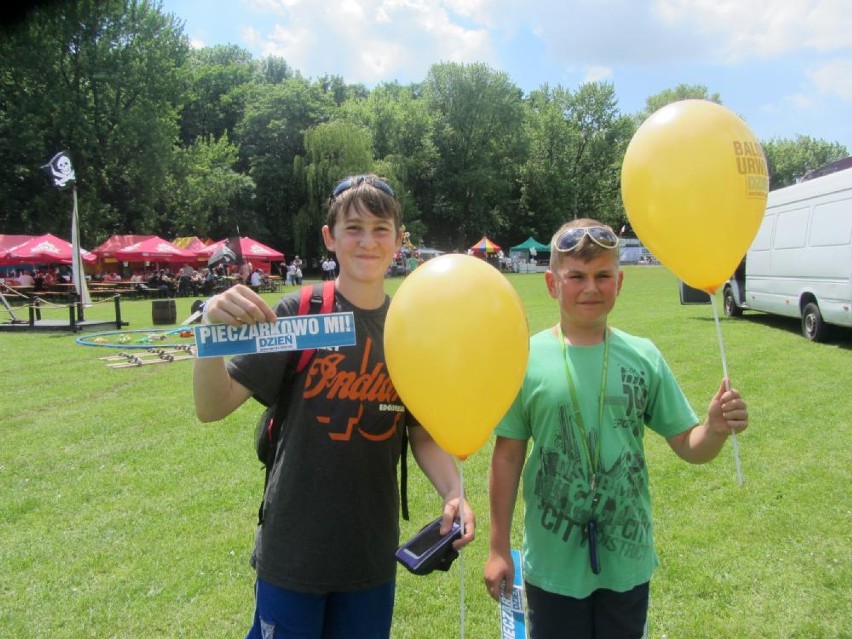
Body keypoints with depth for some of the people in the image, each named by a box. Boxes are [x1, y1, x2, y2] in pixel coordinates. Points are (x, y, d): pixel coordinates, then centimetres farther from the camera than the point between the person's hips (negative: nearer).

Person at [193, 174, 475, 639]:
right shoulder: (298, 314, -13)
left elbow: (424, 433, 4)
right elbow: (212, 408, -17)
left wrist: (452, 492, -13)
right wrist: (213, 328, -33)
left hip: (373, 553, 3)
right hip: (294, 552, -3)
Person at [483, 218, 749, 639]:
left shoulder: (643, 357, -7)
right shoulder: (527, 359, -13)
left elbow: (689, 447, -1)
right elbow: (508, 456, -5)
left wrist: (716, 428, -24)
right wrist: (499, 548, -1)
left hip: (628, 560, 2)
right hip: (552, 564, -2)